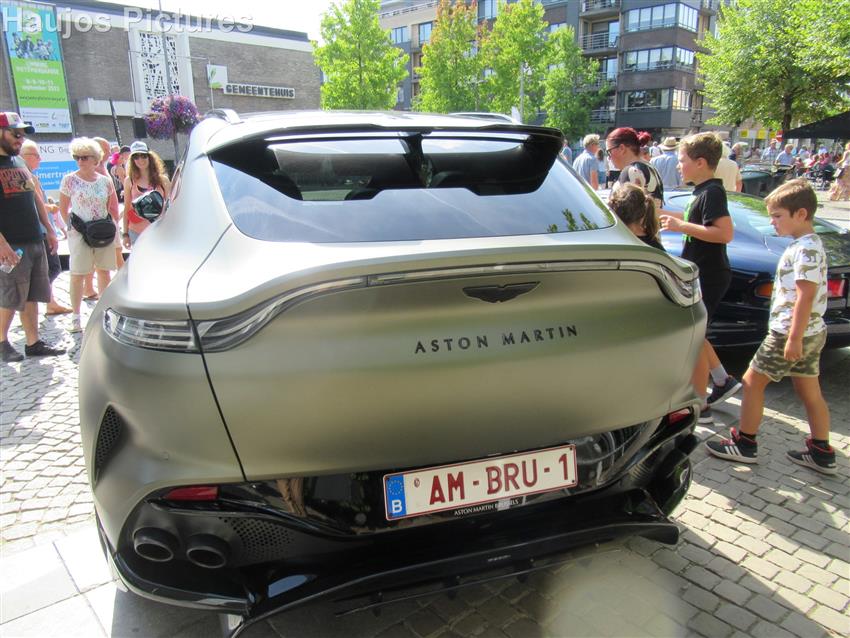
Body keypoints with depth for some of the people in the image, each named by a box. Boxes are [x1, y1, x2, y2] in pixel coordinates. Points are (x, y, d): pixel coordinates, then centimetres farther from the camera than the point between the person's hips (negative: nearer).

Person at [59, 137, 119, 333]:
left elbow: (113, 209, 12)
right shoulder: (69, 180, -1)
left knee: (103, 272, 9)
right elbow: (63, 209, 3)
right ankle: (75, 317, 5)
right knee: (77, 275, -2)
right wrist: (72, 226, -4)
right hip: (79, 234, -3)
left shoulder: (105, 181, 5)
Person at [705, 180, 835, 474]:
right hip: (812, 332, 10)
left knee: (752, 381, 0)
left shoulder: (805, 249, -18)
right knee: (809, 391, 15)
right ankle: (821, 453, 24)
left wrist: (794, 337, -24)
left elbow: (806, 295, -24)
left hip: (791, 332, -10)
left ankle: (745, 444, 10)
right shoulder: (808, 245, 12)